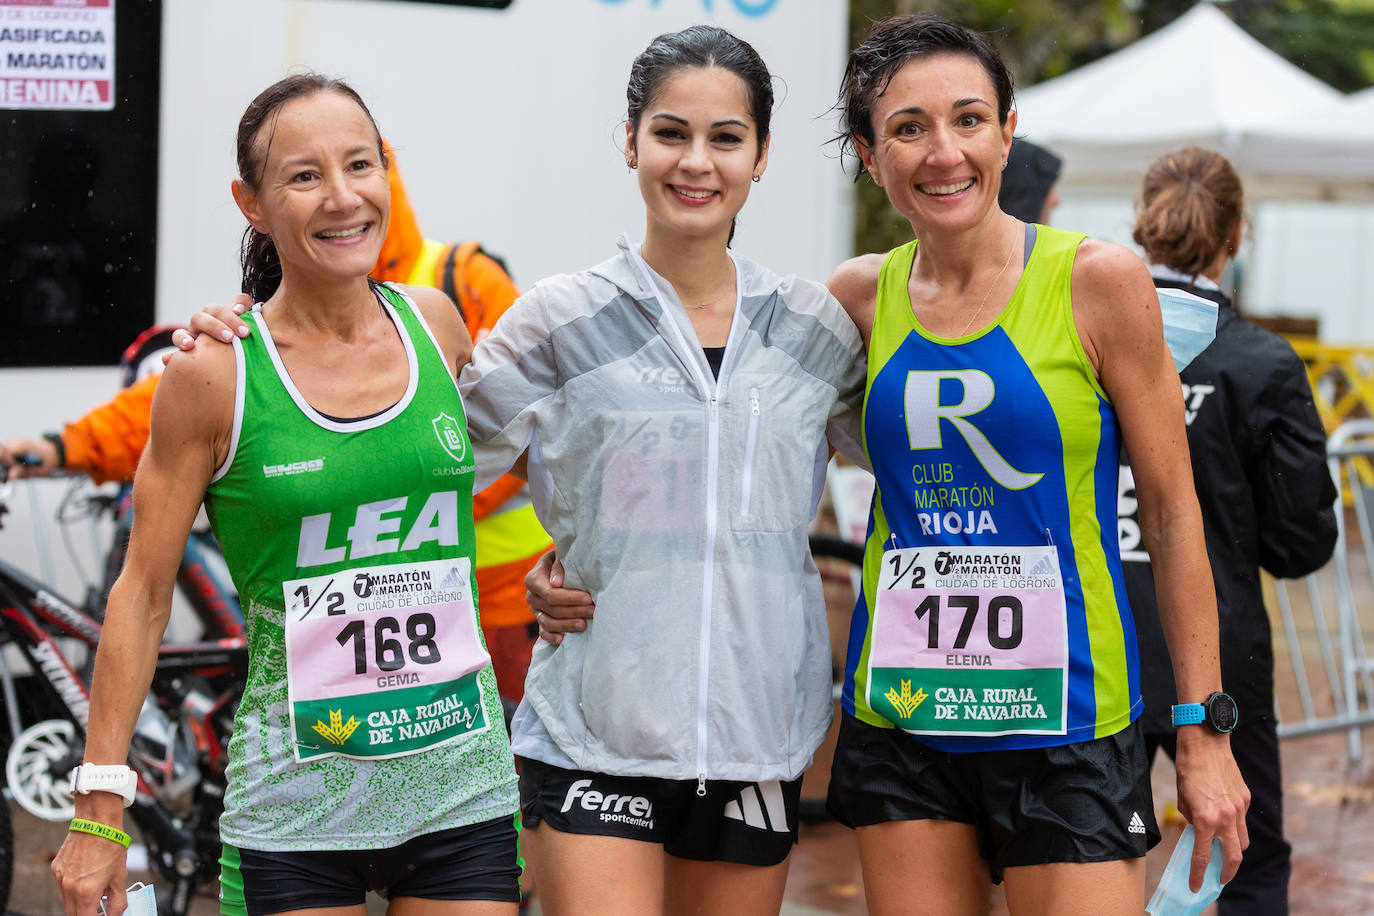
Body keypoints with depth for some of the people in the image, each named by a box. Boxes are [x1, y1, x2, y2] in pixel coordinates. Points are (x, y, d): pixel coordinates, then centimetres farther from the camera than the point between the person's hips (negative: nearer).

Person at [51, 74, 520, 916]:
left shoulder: (434, 323, 3)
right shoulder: (214, 373, -8)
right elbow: (144, 592, -3)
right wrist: (100, 806, -4)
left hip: (464, 785, 3)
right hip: (297, 805, -3)